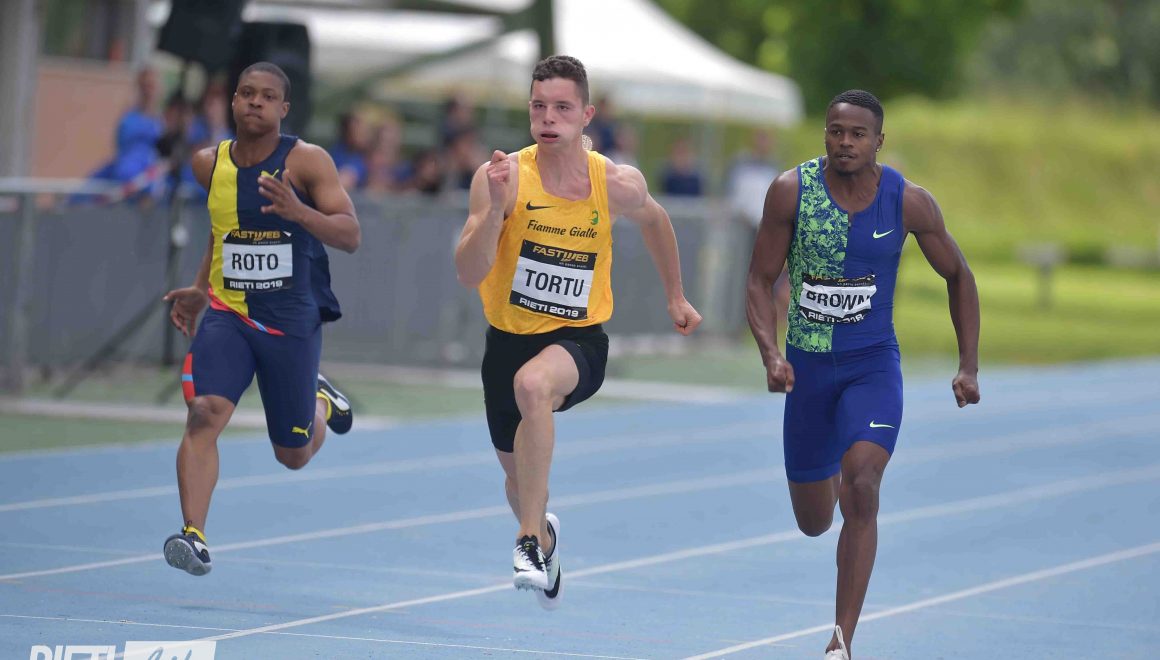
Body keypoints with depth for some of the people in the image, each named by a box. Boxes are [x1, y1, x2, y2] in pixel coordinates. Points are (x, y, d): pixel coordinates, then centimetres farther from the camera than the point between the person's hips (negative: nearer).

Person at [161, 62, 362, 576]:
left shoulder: (307, 162, -10)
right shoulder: (210, 164, 3)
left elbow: (350, 235, -17)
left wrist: (297, 211, -34)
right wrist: (200, 291, 20)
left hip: (292, 321, -2)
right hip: (227, 315, 2)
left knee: (293, 455, 11)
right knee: (204, 414, -23)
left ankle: (321, 403, 44)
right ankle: (194, 537, -26)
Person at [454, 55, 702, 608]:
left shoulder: (617, 184, -9)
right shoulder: (502, 178, -14)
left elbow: (653, 219, 16)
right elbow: (468, 274, -20)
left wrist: (675, 296, 24)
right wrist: (497, 206, -33)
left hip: (580, 339, -2)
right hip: (509, 338, 2)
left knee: (534, 383, -38)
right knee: (519, 477, 18)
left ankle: (531, 540, -33)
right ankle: (545, 538, 57)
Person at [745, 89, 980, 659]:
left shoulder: (909, 202, -9)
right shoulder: (791, 191, -10)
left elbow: (958, 276, 5)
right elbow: (760, 280, -4)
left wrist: (969, 367, 0)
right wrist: (771, 355, -20)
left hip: (873, 365, -1)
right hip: (807, 365, 1)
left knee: (861, 491, -24)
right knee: (813, 522, 12)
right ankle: (831, 478, 53)